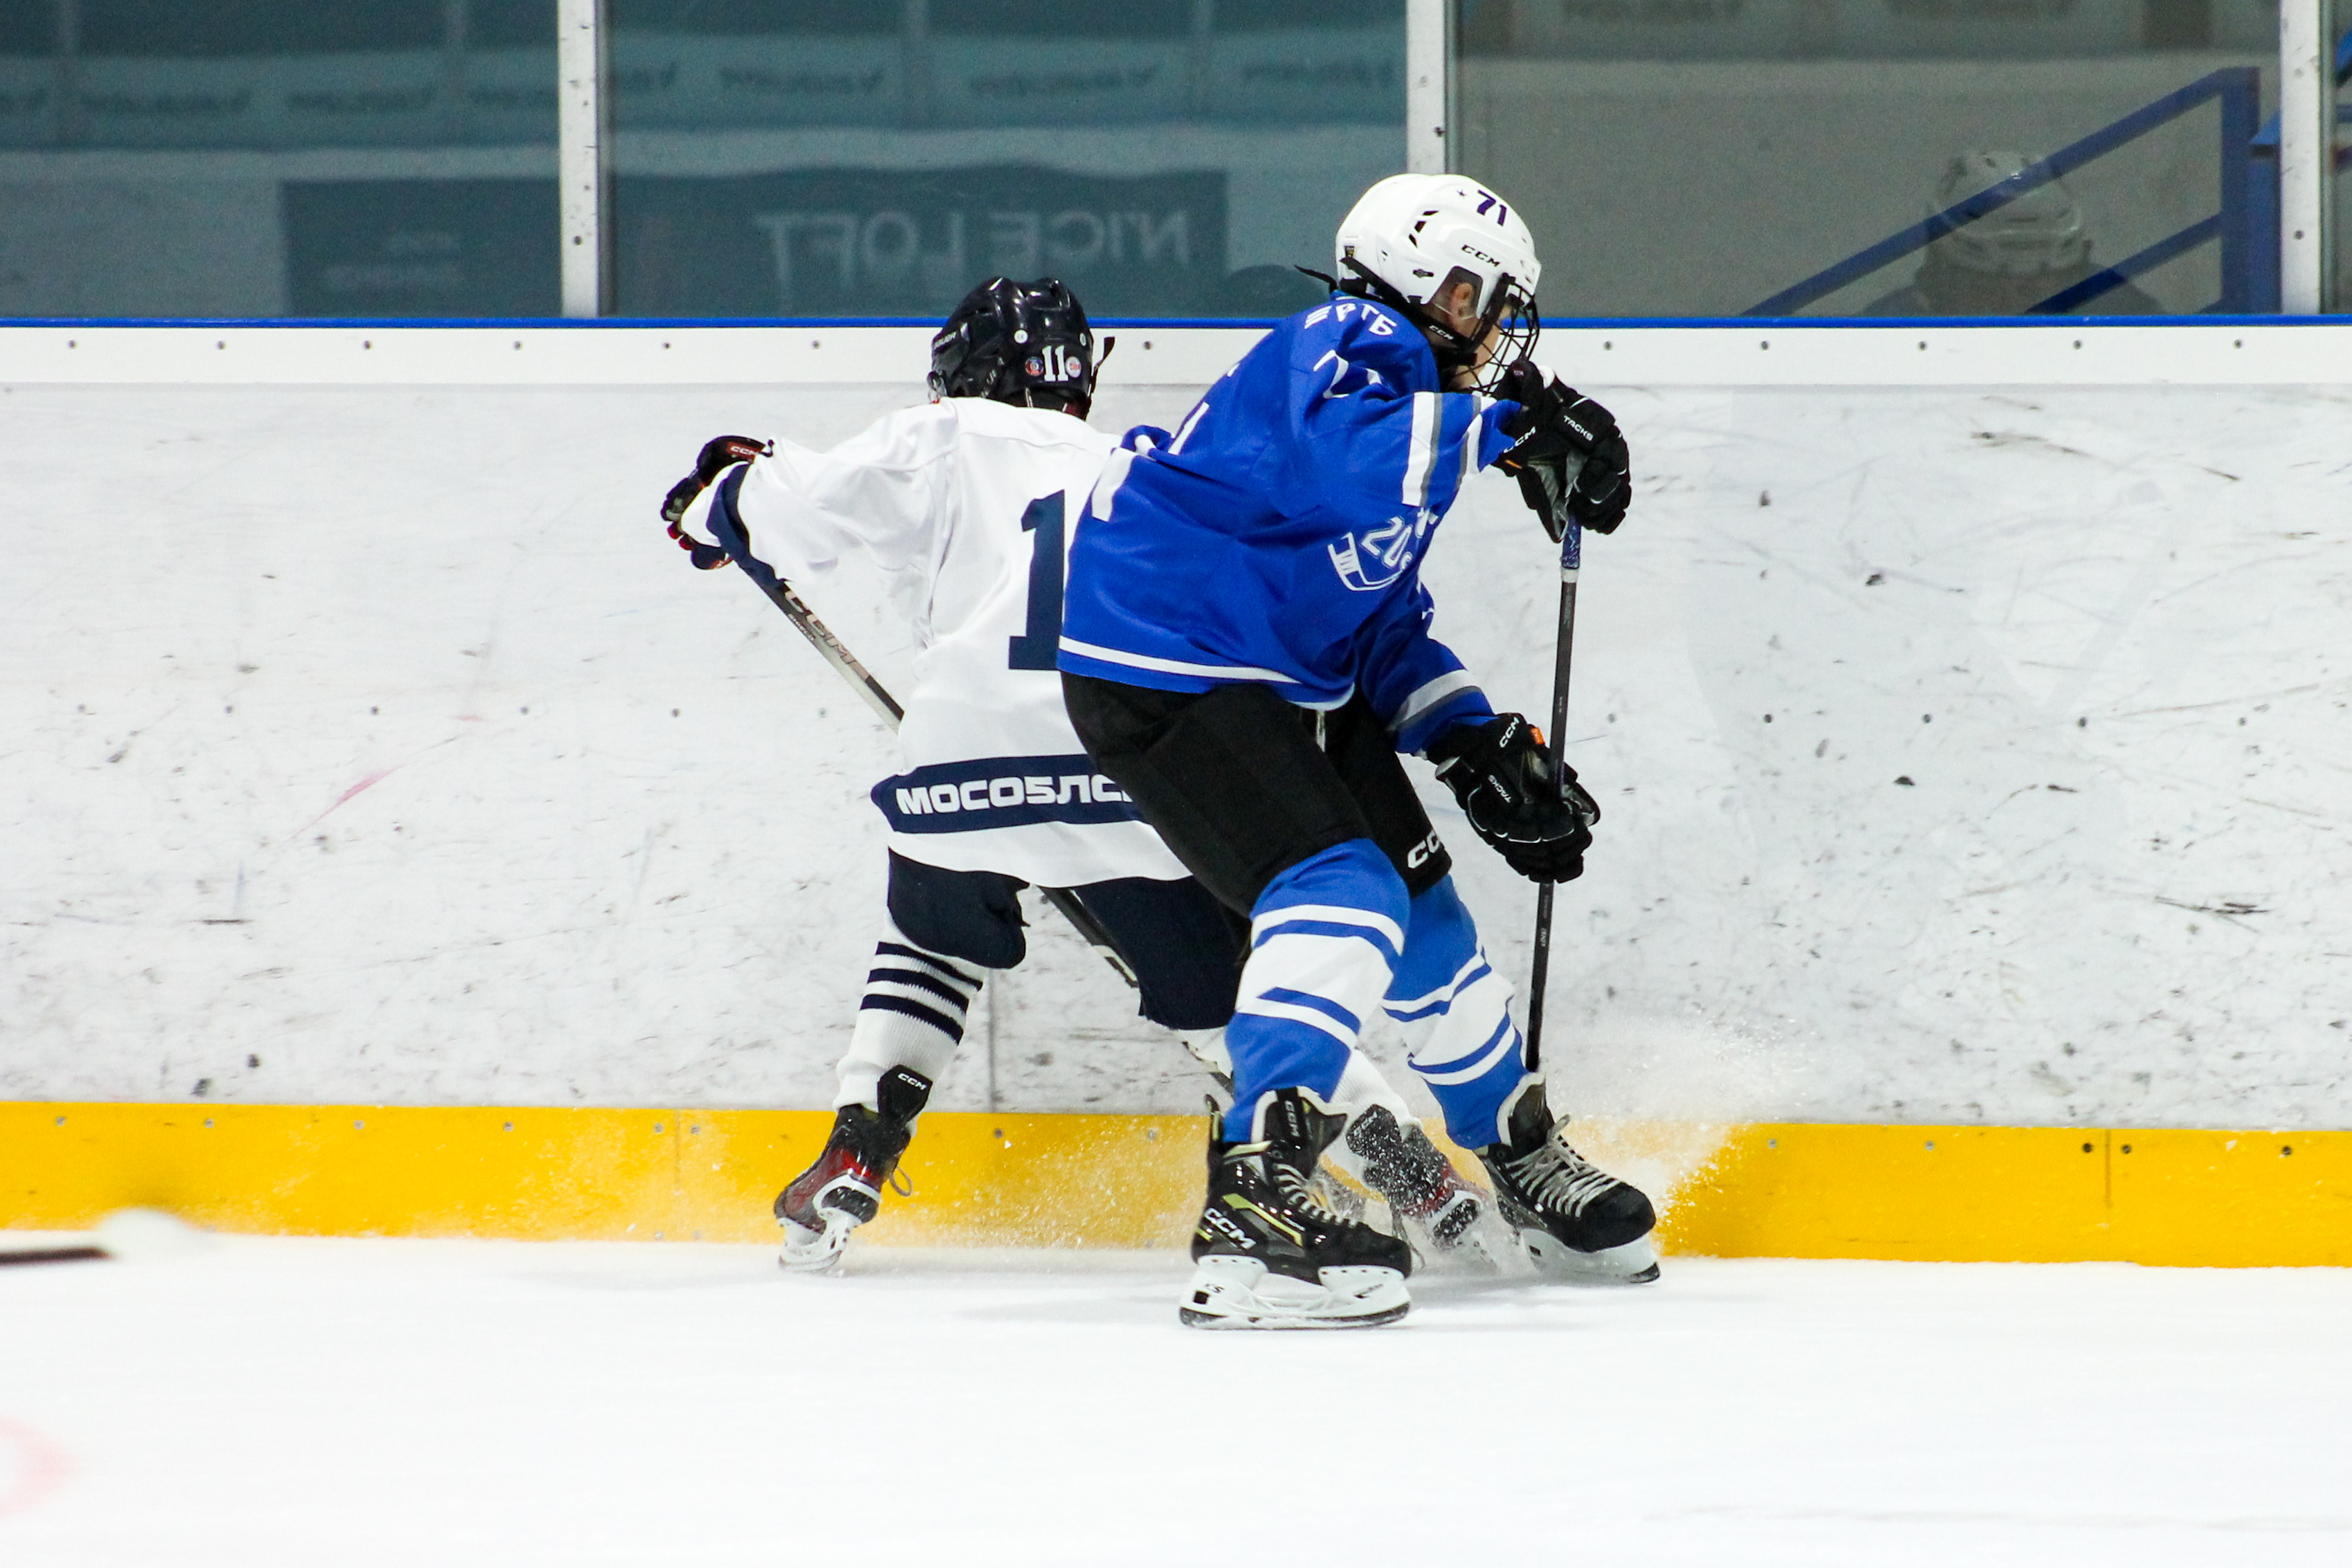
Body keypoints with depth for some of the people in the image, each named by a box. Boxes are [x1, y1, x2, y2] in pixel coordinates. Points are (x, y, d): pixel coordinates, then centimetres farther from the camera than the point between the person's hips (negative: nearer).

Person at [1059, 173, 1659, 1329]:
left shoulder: (1403, 385, 17)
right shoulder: (1343, 347, -15)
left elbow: (1384, 623, 21)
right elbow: (1337, 462, -39)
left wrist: (1480, 748, 9)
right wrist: (1507, 431, -35)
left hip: (1288, 681, 11)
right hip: (1163, 672, -11)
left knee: (1419, 904, 19)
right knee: (1339, 893, -26)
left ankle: (1527, 1167, 41)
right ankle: (1250, 1207, -36)